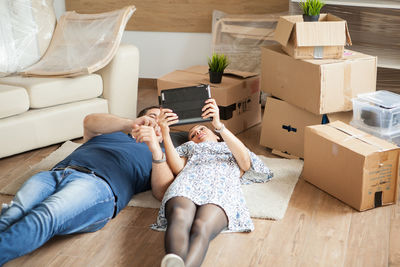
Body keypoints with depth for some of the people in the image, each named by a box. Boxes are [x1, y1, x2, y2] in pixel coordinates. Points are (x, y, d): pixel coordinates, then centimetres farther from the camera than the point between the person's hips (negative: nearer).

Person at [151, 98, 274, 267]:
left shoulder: (230, 148, 42)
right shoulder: (189, 147, 44)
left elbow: (245, 162, 13)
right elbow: (177, 168, 18)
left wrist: (219, 125, 1)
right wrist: (165, 134, 5)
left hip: (222, 188, -1)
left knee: (201, 227, -40)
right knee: (180, 217, -40)